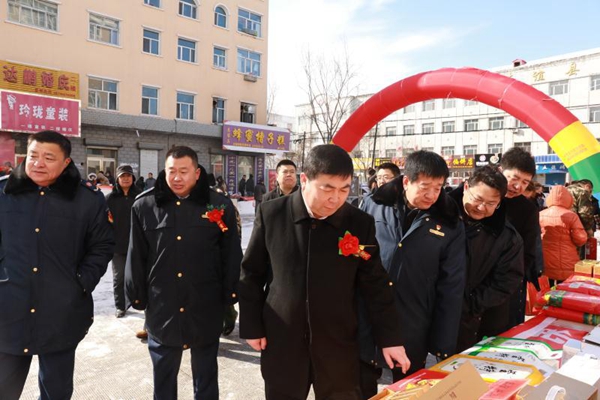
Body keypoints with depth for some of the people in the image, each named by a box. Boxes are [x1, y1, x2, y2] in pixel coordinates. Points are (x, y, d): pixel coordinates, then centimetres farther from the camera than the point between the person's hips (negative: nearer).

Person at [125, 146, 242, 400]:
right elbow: (136, 256, 4)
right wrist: (137, 296, 4)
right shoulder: (145, 206, -2)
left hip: (206, 309, -1)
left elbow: (231, 256, -1)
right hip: (162, 308, 1)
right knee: (163, 377, 20)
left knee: (206, 376, 19)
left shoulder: (220, 206, -5)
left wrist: (229, 295, -1)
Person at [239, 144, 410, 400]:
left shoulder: (360, 224, -7)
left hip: (338, 345, 1)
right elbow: (251, 275, 0)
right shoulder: (271, 214, -9)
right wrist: (251, 327, 0)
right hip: (281, 343, 0)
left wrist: (389, 338, 0)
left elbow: (375, 285, 0)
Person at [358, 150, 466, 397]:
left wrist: (443, 345, -3)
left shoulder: (449, 225, -5)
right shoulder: (373, 205, -6)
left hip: (413, 336, 0)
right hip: (365, 326, 1)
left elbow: (451, 289, -3)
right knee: (362, 391, 18)